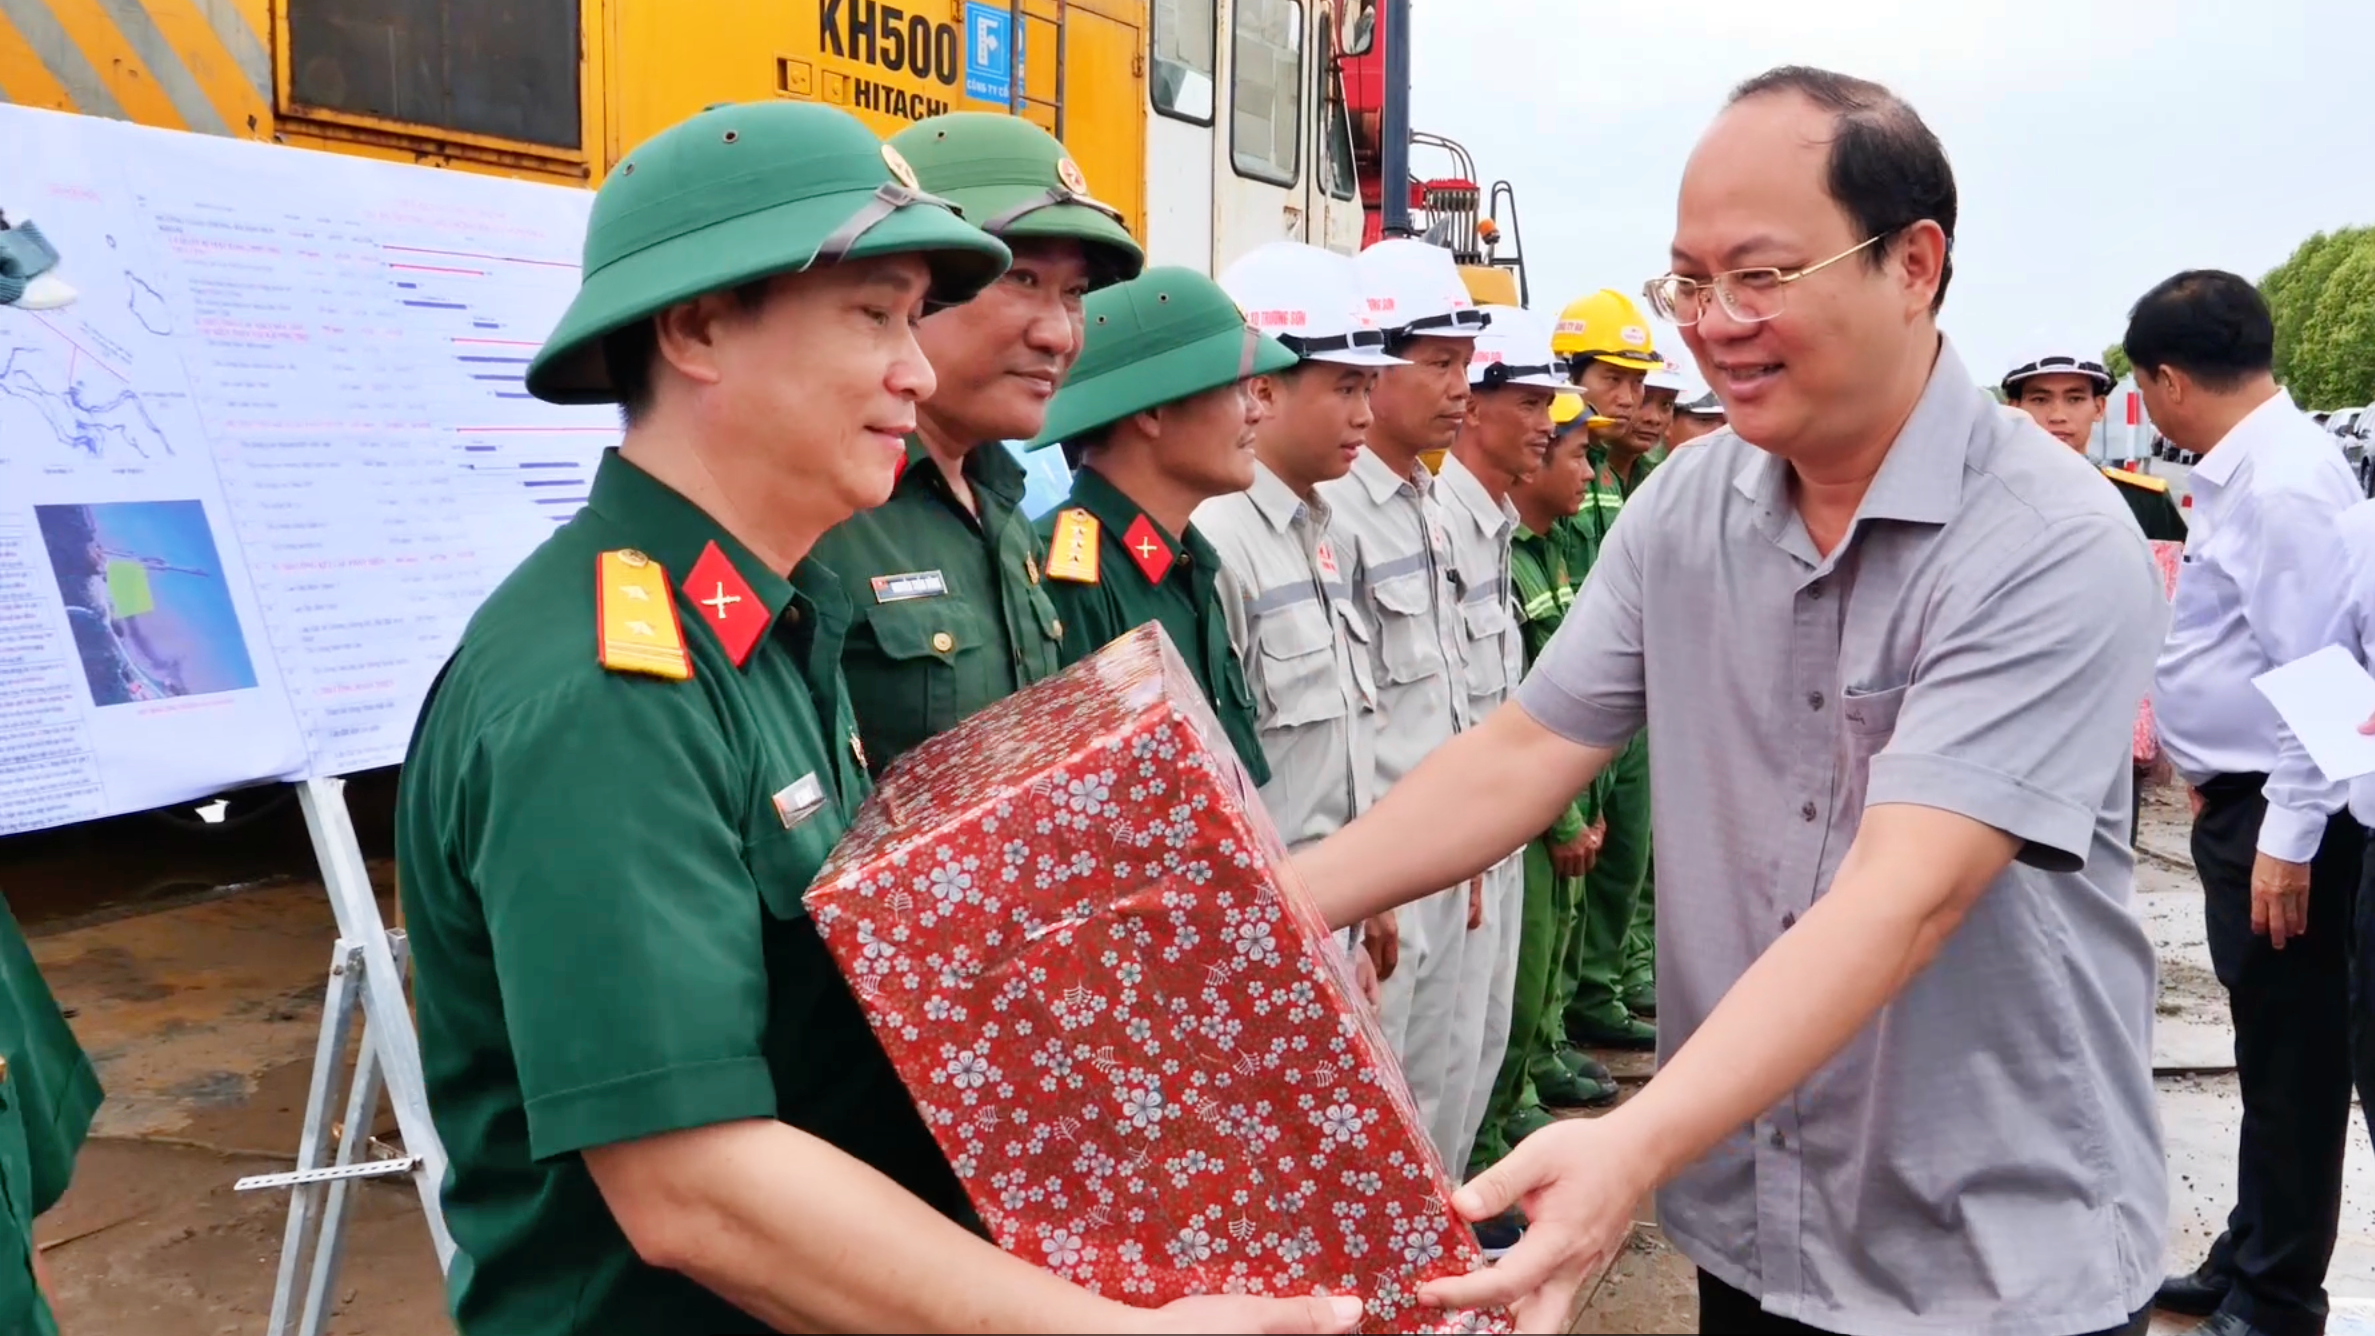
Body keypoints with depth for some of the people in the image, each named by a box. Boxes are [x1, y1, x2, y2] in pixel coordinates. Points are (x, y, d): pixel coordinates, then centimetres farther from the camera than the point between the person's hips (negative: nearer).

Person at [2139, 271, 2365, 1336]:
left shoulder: (2282, 482, -19)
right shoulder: (2243, 469, 10)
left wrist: (2289, 839, -21)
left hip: (2278, 814, -10)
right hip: (2238, 801, 10)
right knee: (2267, 1048, 19)